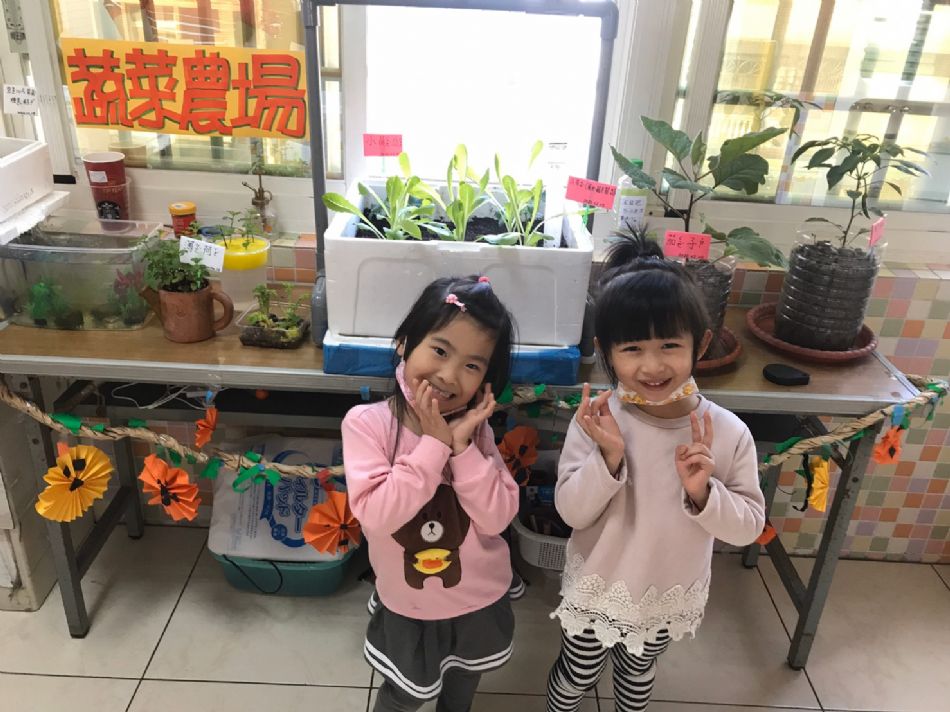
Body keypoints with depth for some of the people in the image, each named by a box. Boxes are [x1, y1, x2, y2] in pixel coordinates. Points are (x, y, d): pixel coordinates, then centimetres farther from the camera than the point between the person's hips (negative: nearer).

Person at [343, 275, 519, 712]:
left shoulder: (474, 428, -15)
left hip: (480, 599, 3)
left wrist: (462, 446, -30)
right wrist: (434, 444, -34)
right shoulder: (366, 423, -23)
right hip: (408, 605, -2)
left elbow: (496, 518, -20)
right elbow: (375, 515, -32)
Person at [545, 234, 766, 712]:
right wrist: (608, 457, -36)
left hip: (668, 599, 2)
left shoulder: (728, 433, -21)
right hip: (596, 591, -1)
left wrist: (702, 493, -32)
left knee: (638, 674, 31)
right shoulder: (595, 420, -24)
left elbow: (749, 526, -14)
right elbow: (572, 512, -21)